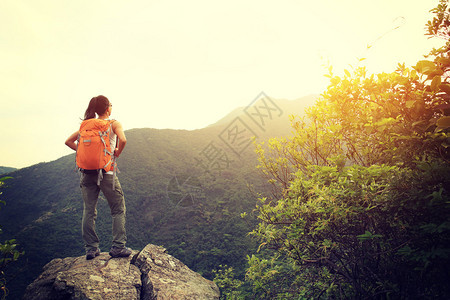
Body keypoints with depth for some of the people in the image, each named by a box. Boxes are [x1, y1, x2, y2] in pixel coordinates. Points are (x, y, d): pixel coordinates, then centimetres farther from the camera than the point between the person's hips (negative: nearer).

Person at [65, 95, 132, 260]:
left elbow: (69, 141, 10)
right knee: (118, 210, 8)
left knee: (89, 211, 11)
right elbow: (123, 140, -21)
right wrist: (117, 153, -4)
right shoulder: (114, 123, -2)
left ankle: (91, 248, 14)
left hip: (87, 171, 5)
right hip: (106, 171, -5)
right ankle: (118, 247, 5)